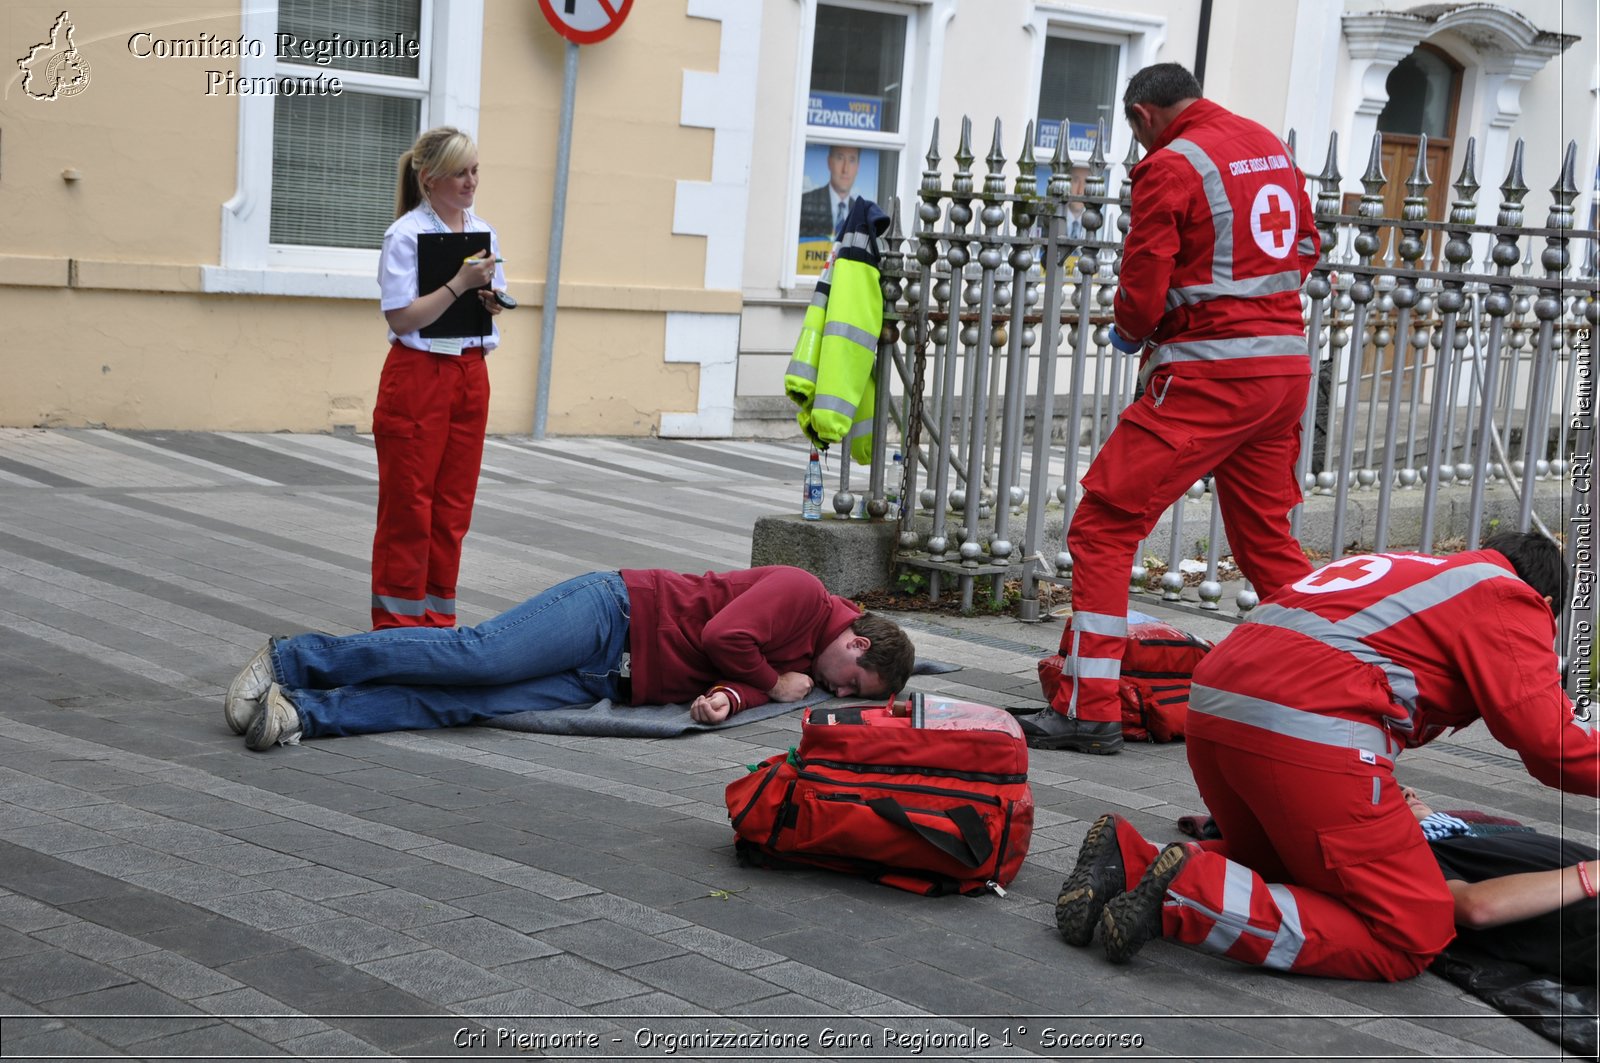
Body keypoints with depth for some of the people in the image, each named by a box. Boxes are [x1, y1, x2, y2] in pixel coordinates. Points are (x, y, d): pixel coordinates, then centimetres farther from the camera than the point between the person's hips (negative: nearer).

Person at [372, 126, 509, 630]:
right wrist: (460, 283, -22)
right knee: (407, 508, 0)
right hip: (417, 376, -6)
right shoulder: (406, 235, -10)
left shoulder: (483, 231, 9)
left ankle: (437, 618, 17)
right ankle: (397, 624, 7)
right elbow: (403, 318, -16)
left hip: (470, 376, 6)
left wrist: (493, 301, -4)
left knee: (453, 508, 9)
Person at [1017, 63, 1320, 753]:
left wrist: (1130, 331, 10)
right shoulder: (1271, 147, 13)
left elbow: (1142, 292, -10)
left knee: (1103, 528, -3)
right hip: (1287, 364, 8)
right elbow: (1305, 249, 22)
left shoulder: (1171, 165, -9)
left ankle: (1089, 710, -6)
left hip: (1210, 374, -8)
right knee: (1267, 540, 20)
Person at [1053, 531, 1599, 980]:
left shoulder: (1405, 568, 33)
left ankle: (1128, 859, 3)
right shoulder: (1510, 599, 11)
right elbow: (1548, 737, 2)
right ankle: (1191, 894, -17)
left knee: (1280, 874, 28)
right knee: (1411, 937, -1)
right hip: (1309, 731, -8)